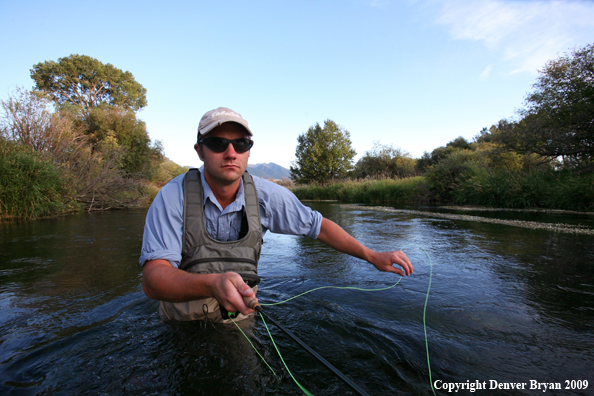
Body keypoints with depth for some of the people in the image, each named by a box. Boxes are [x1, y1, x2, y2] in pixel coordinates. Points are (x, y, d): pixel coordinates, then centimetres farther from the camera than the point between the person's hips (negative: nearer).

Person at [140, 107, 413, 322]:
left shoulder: (267, 196, -11)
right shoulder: (173, 196, -17)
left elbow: (318, 226, 1)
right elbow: (152, 278, -25)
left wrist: (373, 256, 0)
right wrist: (212, 284, -45)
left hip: (240, 320, 2)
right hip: (181, 328, -1)